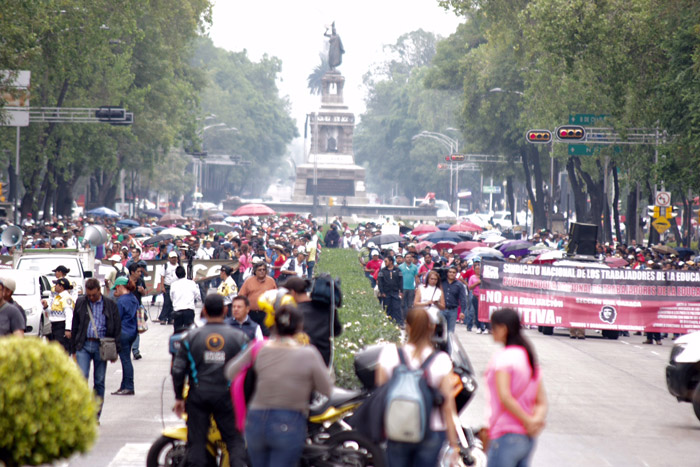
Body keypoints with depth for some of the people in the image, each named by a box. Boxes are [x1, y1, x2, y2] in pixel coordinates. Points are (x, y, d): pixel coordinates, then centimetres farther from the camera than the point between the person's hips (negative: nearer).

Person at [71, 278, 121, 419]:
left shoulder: (110, 305, 4)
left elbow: (117, 329, 7)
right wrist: (74, 349, 10)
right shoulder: (80, 303, 7)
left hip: (101, 346, 0)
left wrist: (115, 350, 2)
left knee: (99, 381, 4)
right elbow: (75, 327, 12)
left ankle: (95, 415, 11)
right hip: (84, 345, 0)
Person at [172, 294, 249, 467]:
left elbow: (178, 370, -1)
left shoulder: (191, 337, 0)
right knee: (235, 440, 4)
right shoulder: (238, 337, -2)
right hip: (226, 397, -1)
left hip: (198, 396, 1)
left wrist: (179, 397, 9)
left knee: (196, 441, 6)